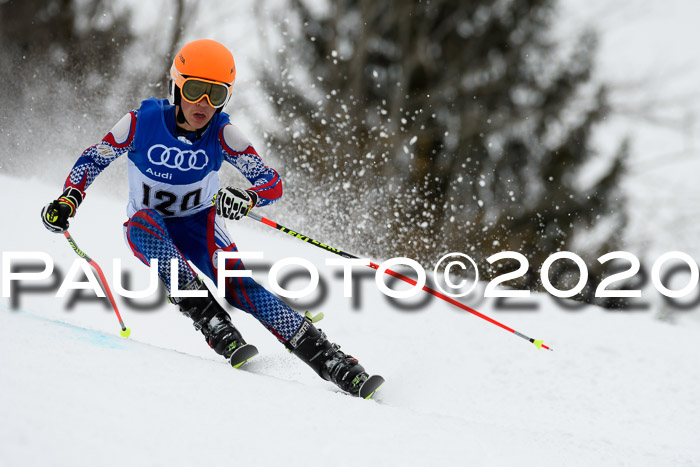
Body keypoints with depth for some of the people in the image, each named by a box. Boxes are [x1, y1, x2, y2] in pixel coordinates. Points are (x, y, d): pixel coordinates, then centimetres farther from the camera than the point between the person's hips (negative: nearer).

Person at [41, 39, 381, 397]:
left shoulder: (223, 133, -18)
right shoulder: (143, 122, -20)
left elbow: (272, 182, -20)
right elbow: (93, 159, -5)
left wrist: (246, 199, -43)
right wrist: (69, 199, -21)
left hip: (199, 223, 0)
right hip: (151, 223, 0)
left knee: (232, 280, -28)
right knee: (142, 223, -37)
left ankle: (326, 358, -30)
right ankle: (213, 323, -43)